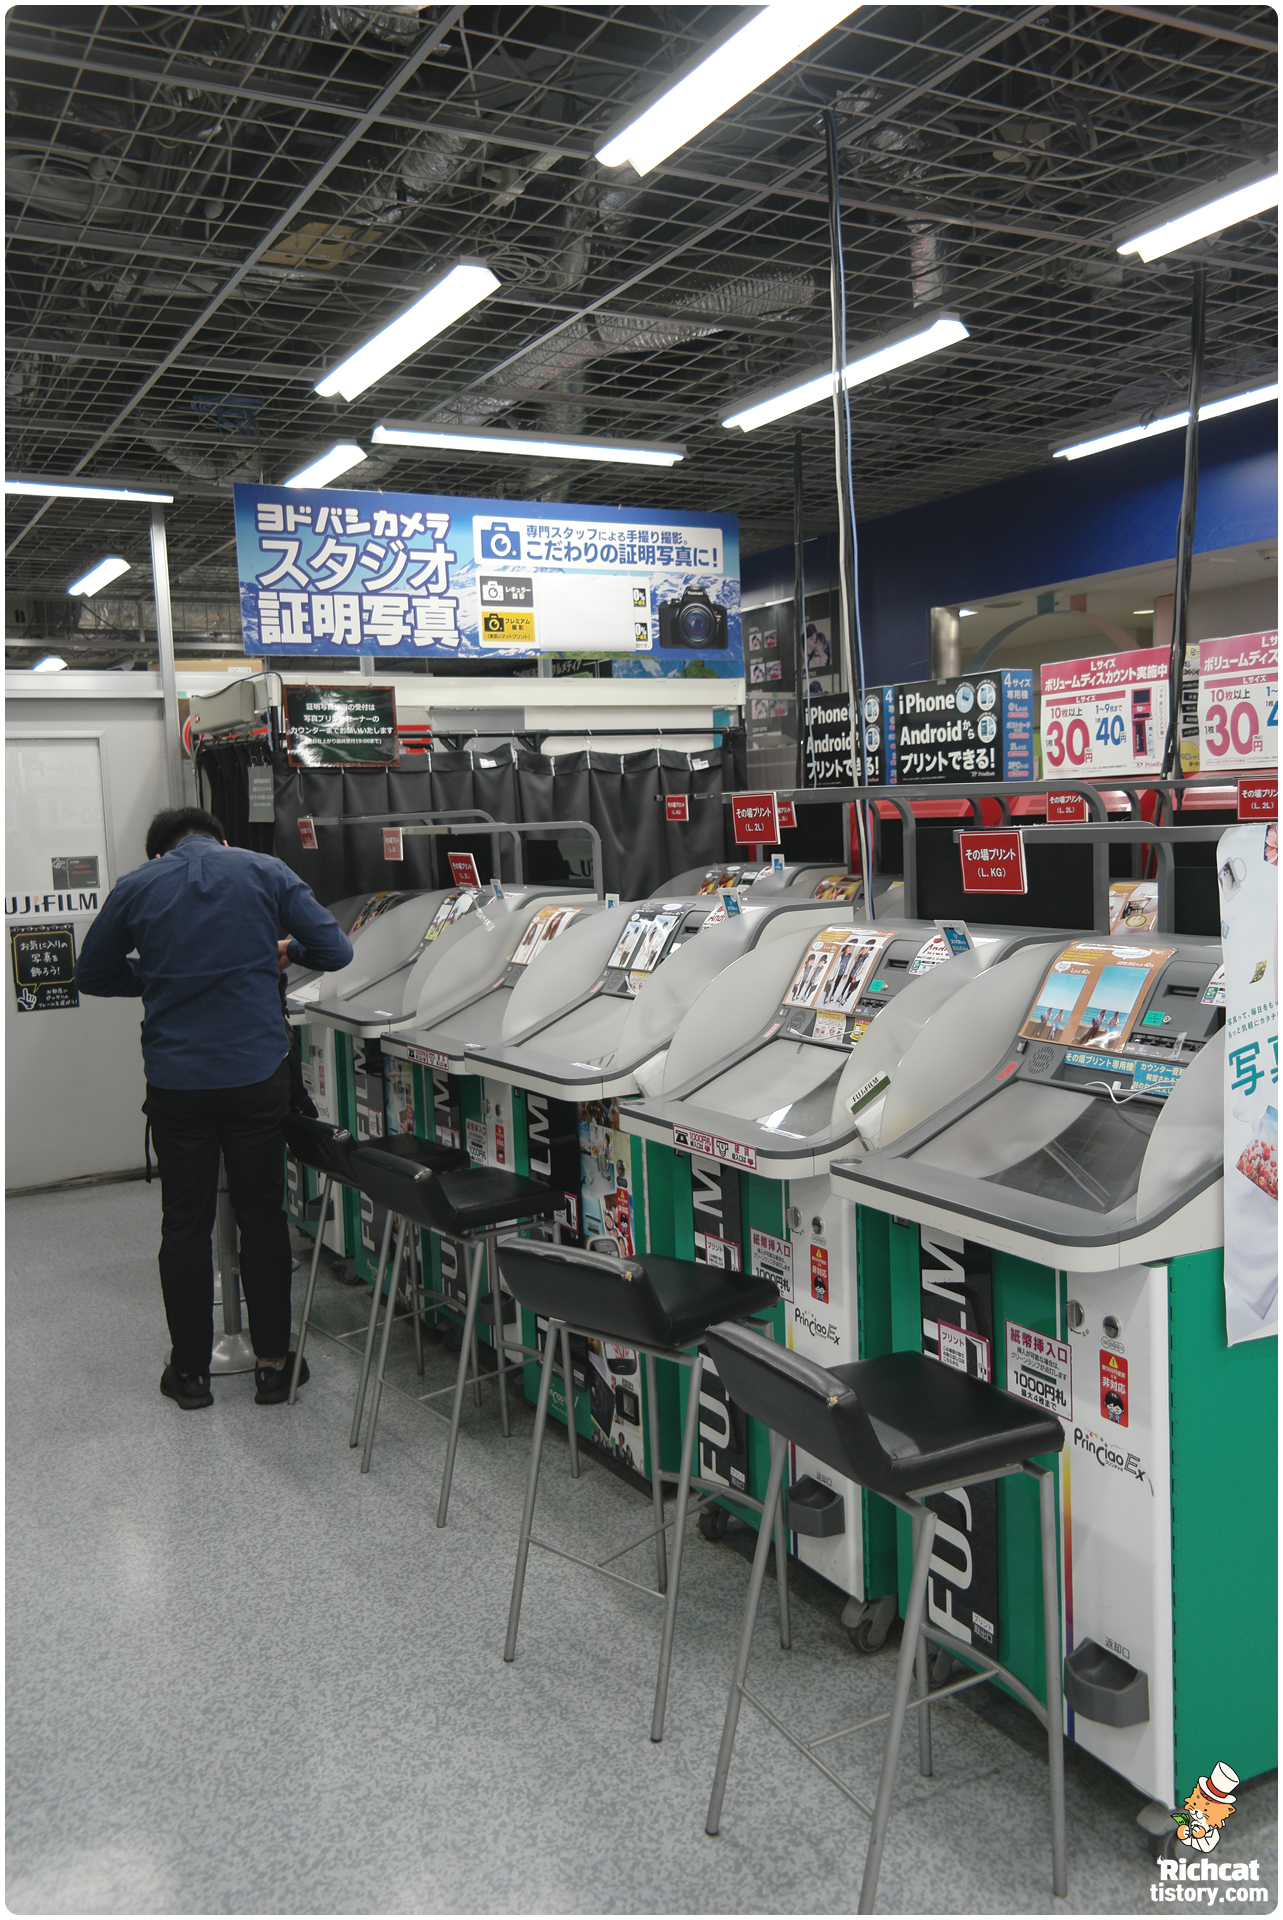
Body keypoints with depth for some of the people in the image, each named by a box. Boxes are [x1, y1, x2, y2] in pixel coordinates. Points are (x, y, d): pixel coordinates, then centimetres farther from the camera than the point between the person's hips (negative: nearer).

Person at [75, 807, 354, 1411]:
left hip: (175, 1081, 0)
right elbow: (335, 950, 0)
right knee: (262, 1215, 13)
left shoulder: (135, 888, 2)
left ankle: (190, 1371, 22)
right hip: (257, 1071, 0)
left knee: (185, 1223, 12)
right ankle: (273, 1364, 20)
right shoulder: (266, 872, 1)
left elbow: (92, 975, 13)